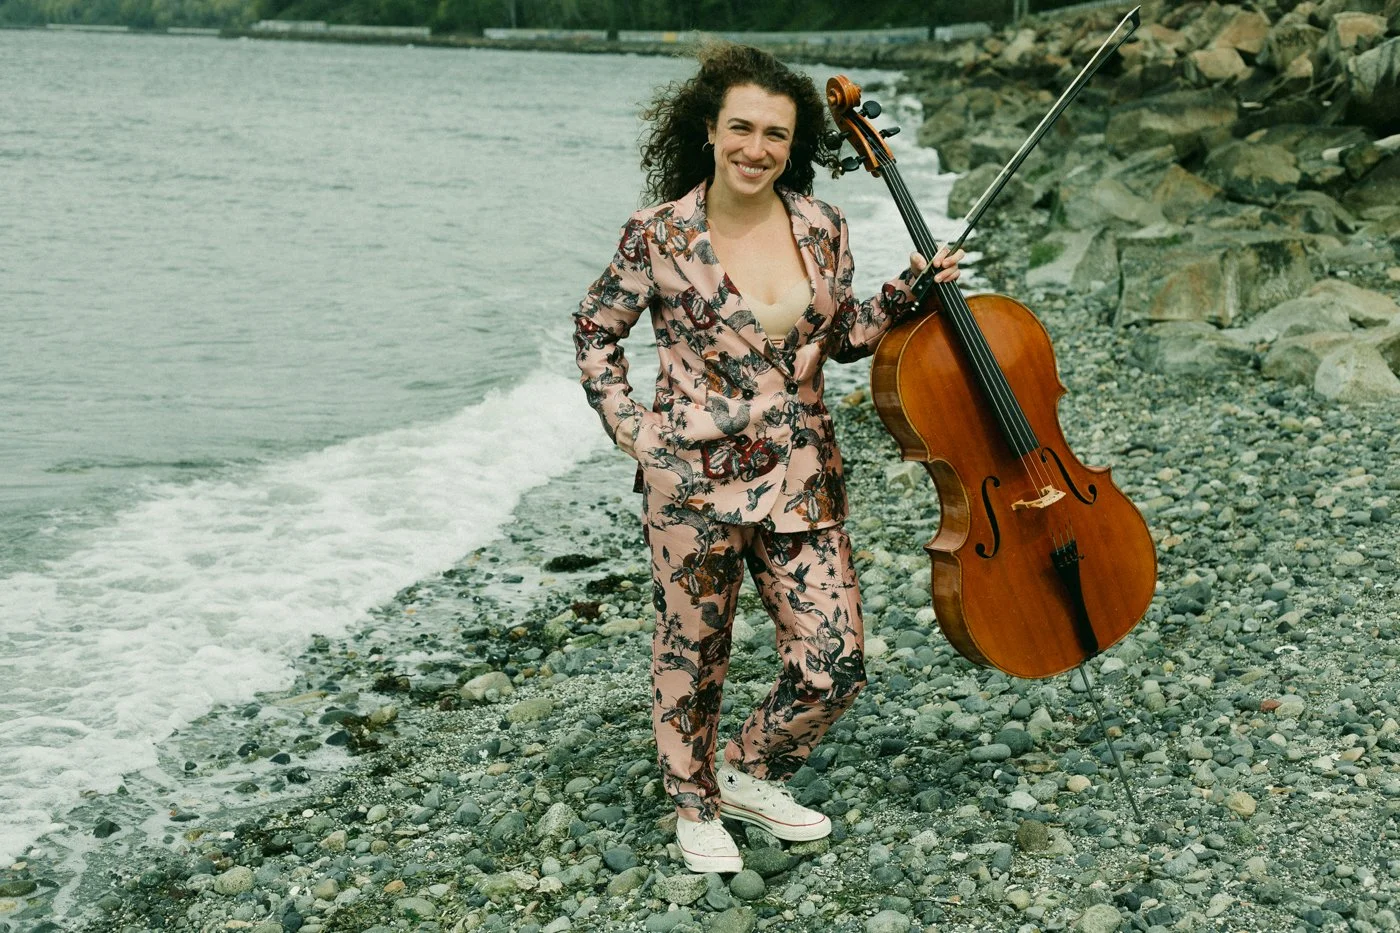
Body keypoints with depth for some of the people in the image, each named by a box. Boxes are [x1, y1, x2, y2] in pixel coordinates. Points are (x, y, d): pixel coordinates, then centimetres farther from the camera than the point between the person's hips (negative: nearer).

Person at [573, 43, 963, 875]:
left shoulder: (822, 228, 1)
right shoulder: (663, 235, -9)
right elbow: (596, 331, 5)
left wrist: (905, 294, -1)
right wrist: (628, 426, -4)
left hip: (804, 480, 3)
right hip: (697, 478, -3)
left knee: (835, 663, 1)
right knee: (694, 651, 12)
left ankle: (752, 772, 29)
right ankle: (697, 806, 36)